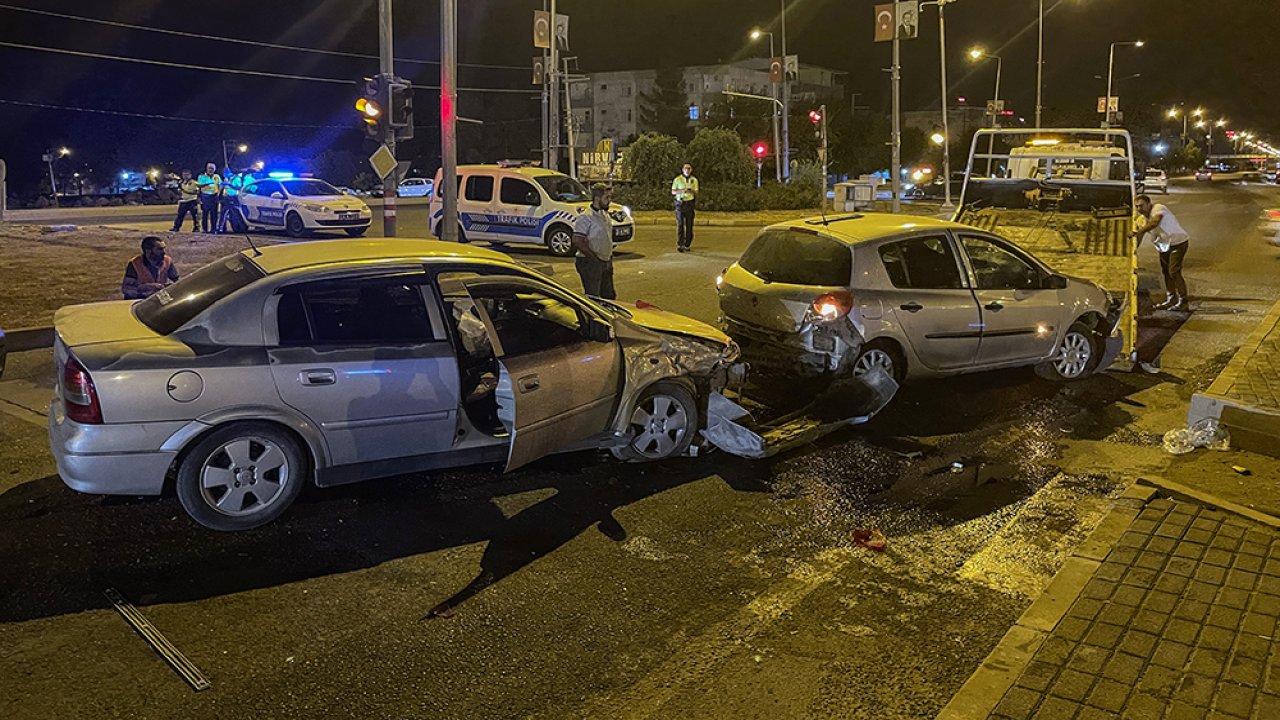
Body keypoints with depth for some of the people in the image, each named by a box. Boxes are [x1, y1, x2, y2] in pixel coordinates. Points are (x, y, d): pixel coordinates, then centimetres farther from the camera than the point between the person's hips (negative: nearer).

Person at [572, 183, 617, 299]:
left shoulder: (605, 215, 12)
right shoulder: (586, 217, -16)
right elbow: (577, 241, -22)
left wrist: (609, 257, 12)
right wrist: (595, 258, -18)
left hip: (606, 263, 9)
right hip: (590, 264, -9)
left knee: (609, 296, 15)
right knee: (592, 298, -5)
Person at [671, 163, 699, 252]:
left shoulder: (694, 180, 8)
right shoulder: (677, 179, 1)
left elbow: (696, 193, 11)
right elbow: (673, 192, 1)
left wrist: (692, 191, -11)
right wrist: (682, 191, -15)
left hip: (690, 203, 2)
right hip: (680, 203, -2)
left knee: (689, 225, 0)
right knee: (680, 224, -7)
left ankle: (687, 245, 7)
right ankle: (679, 245, -7)